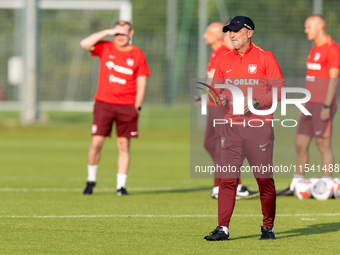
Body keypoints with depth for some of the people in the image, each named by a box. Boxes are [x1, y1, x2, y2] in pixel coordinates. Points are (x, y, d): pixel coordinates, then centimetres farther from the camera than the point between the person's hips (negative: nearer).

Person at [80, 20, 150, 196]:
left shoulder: (137, 54, 4)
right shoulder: (105, 48, 4)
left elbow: (141, 82, 6)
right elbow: (84, 44, -12)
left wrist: (137, 107, 0)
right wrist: (107, 33, -12)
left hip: (127, 107, 0)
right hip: (103, 104, 0)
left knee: (124, 145, 1)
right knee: (96, 143, -5)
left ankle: (121, 186, 7)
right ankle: (91, 180, 14)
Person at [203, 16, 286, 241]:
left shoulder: (265, 58, 0)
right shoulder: (225, 61, 12)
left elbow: (279, 90, -4)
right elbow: (216, 89, 16)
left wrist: (256, 102, -16)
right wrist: (219, 98, -7)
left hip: (259, 126, -3)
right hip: (231, 126, 3)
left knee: (265, 178, 1)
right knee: (228, 178, -4)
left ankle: (268, 227, 13)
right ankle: (223, 229, -4)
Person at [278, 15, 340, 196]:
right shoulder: (314, 49, 17)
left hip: (323, 105, -9)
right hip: (311, 105, 9)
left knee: (323, 145, -6)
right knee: (300, 144, 8)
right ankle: (295, 185, 12)